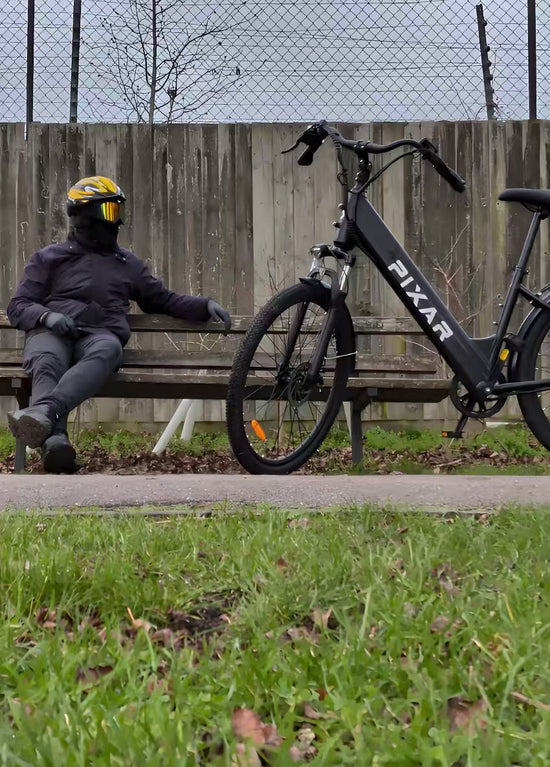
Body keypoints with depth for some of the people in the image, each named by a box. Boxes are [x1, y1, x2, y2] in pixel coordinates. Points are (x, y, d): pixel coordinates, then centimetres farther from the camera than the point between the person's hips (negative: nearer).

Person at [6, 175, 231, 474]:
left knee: (107, 350, -40)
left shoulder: (128, 264, 33)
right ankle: (55, 441, -66)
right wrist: (47, 316, -7)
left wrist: (205, 305, 22)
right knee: (47, 363, -40)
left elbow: (165, 300, 39)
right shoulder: (49, 258, 24)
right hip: (51, 332, -1)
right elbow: (17, 307, 16)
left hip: (100, 334, 1)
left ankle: (42, 410, -65)